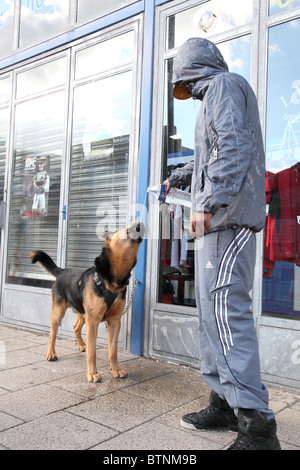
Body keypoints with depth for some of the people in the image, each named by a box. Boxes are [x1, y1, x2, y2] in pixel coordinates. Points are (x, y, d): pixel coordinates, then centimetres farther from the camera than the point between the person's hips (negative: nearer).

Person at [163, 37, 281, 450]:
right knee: (211, 309, 8)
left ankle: (256, 424, -13)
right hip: (218, 220, 10)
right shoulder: (216, 96, 30)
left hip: (229, 216, -10)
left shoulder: (223, 85, 0)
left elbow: (233, 146, -19)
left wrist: (208, 202, -27)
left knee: (225, 308, -17)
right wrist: (176, 178, 56)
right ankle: (225, 403, 14)